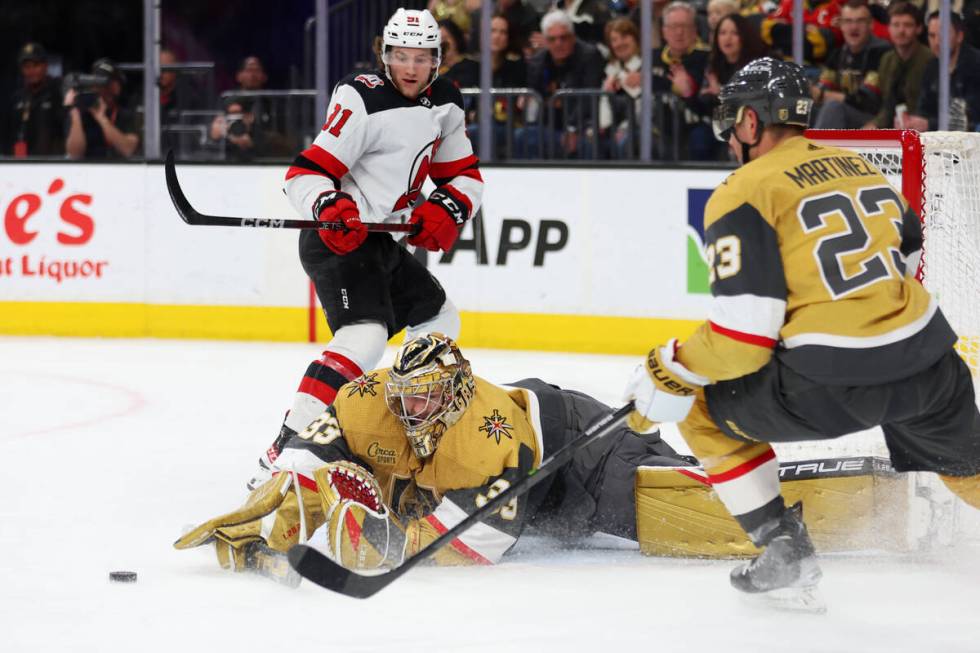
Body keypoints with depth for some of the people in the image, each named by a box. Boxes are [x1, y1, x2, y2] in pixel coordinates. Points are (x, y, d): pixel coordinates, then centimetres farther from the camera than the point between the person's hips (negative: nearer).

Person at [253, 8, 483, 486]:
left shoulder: (443, 105, 7)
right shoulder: (364, 101, -19)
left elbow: (465, 177, 12)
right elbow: (307, 172, -23)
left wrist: (446, 210, -8)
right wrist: (331, 208, -42)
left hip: (379, 240, 10)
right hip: (336, 237, -10)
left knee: (438, 318, 22)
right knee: (365, 335, -28)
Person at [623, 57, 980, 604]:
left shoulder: (743, 195, -4)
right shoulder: (860, 167, 17)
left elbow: (746, 331, -11)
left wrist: (672, 376, 3)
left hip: (830, 388, -6)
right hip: (927, 363, 6)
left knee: (706, 408, 17)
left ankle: (783, 550, 15)